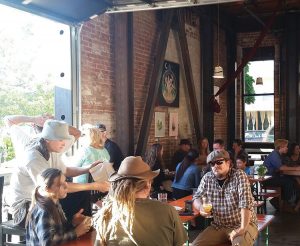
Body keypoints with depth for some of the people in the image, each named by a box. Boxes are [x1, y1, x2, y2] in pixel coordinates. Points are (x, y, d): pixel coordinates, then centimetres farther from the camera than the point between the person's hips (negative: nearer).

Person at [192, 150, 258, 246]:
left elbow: (246, 203, -23)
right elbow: (197, 197, 11)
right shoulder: (207, 178, 0)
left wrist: (243, 228, -32)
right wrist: (201, 207, -13)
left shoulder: (239, 176, -14)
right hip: (218, 226, 5)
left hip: (241, 224, -4)